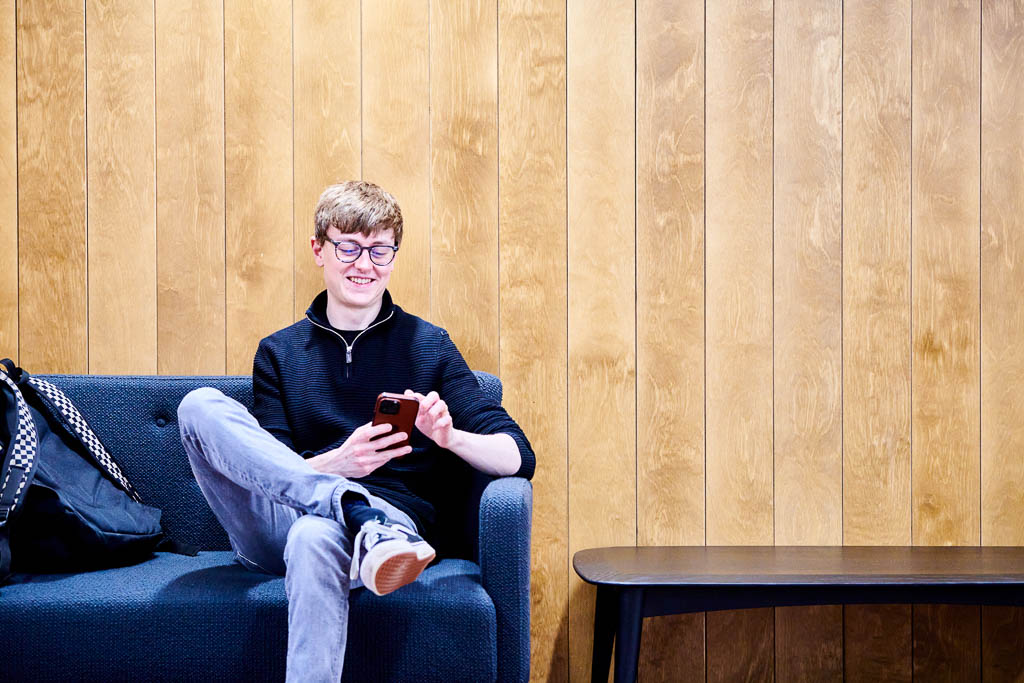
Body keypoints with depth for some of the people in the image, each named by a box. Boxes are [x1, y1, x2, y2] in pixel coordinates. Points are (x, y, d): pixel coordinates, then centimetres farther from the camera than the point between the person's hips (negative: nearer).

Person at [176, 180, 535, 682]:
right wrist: (335, 465, -16)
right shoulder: (279, 353, 17)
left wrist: (451, 437, -17)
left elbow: (520, 458, 5)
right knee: (200, 406, -21)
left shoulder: (428, 346, 12)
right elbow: (263, 469, 5)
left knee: (315, 539, -39)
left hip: (394, 517, -3)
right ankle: (362, 513, -32)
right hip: (277, 528, 3)